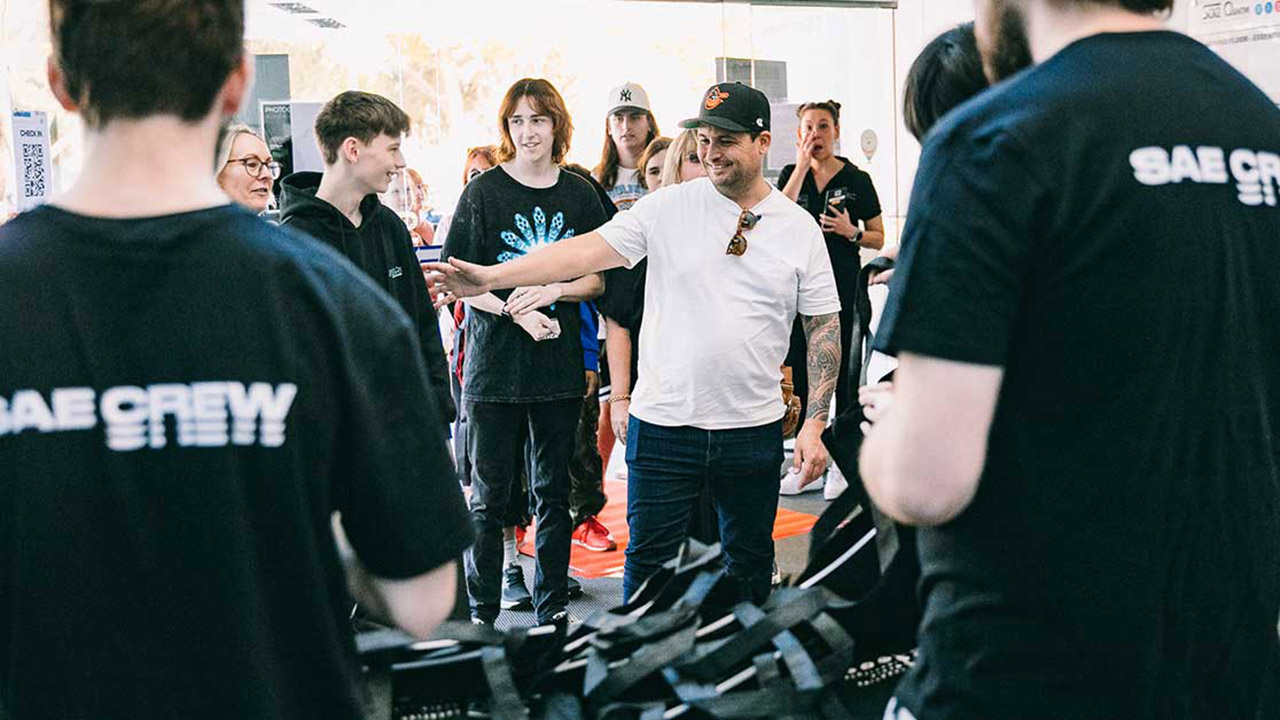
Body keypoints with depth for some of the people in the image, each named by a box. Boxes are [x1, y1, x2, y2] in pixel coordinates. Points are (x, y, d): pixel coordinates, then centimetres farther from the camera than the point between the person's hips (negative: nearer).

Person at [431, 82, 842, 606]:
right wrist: (491, 277, -20)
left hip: (753, 428, 1)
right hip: (663, 424, -1)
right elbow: (589, 250, -10)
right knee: (649, 562, 7)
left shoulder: (799, 227, 1)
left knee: (750, 564, 16)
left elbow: (824, 327, 3)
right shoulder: (668, 208, -3)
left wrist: (814, 424, -3)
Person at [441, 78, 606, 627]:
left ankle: (552, 606, 24)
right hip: (494, 361, -2)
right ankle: (483, 612, 16)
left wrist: (550, 292, -11)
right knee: (489, 497, 3)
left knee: (553, 493, 11)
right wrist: (520, 313, -18)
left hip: (559, 363, 3)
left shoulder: (579, 194, 6)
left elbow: (597, 279, 8)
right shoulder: (484, 191, -2)